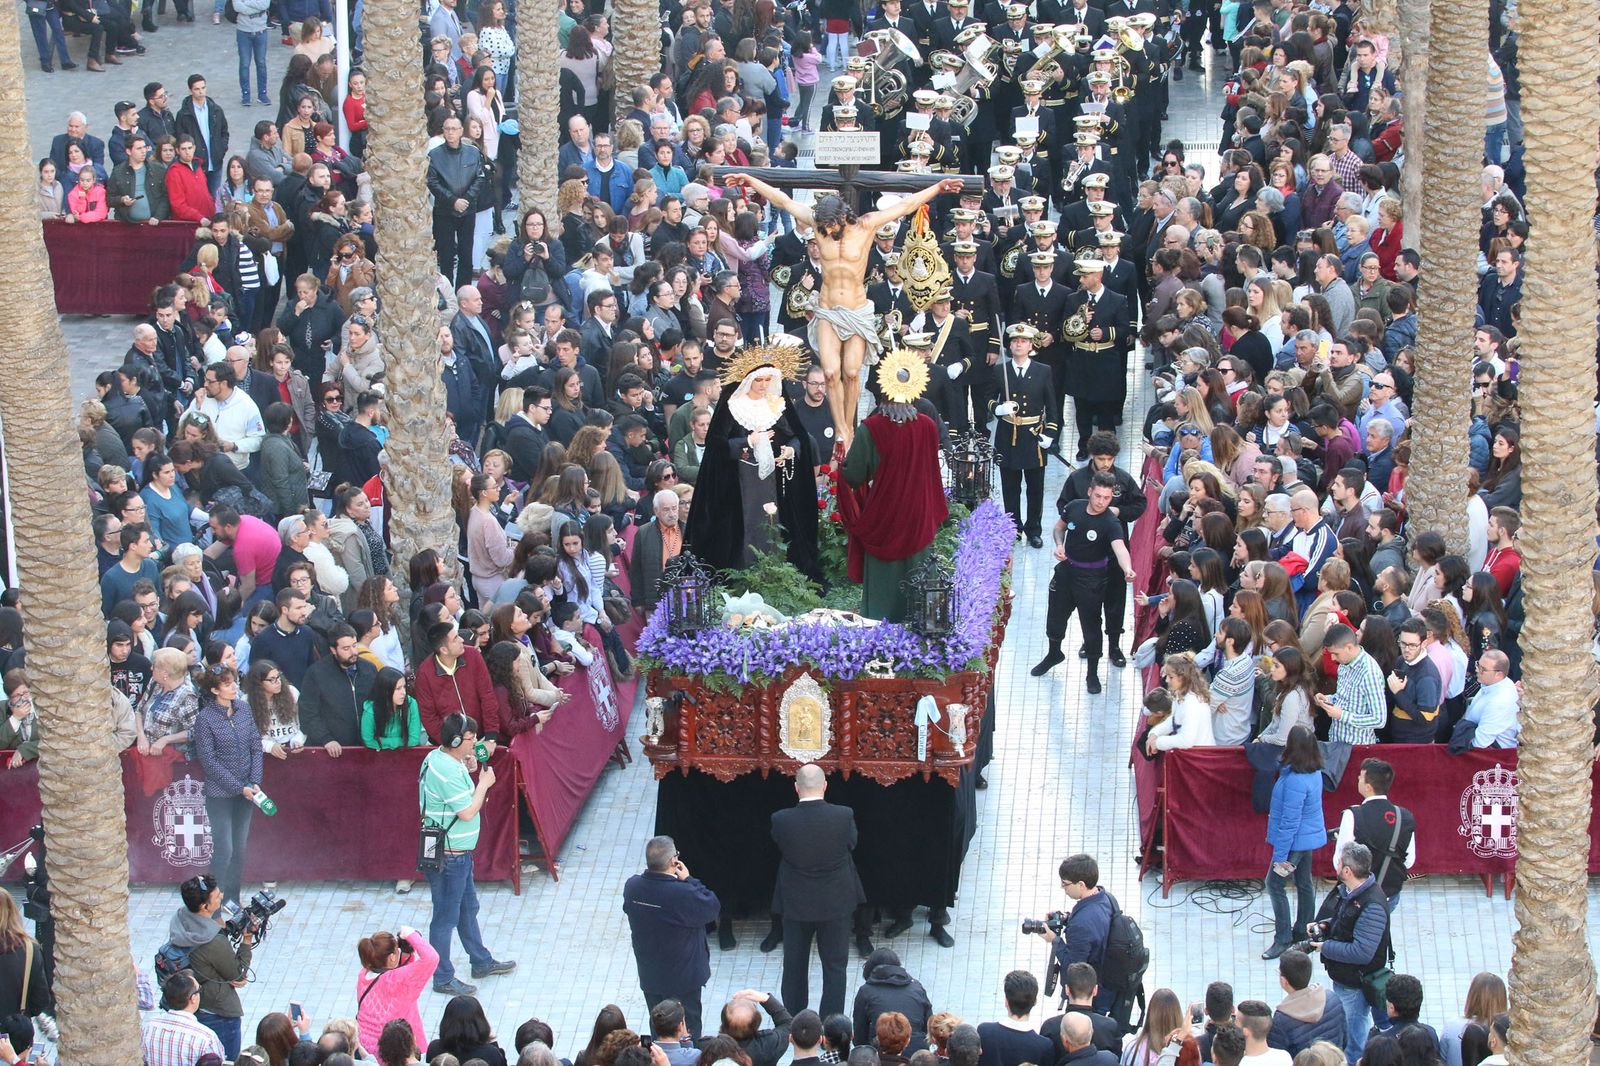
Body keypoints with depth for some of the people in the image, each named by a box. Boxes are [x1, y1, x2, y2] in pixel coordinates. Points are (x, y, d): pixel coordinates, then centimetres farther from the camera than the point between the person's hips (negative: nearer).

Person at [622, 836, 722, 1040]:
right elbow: (712, 907, -17)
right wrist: (689, 880, -12)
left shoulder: (632, 886, -16)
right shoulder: (684, 894, -33)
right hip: (683, 977, -5)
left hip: (649, 975, 5)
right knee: (688, 1030, 15)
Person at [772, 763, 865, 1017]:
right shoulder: (844, 816, -18)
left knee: (794, 967, 16)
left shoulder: (781, 820, -19)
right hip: (835, 903, 0)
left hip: (795, 904, 0)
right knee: (834, 967, 12)